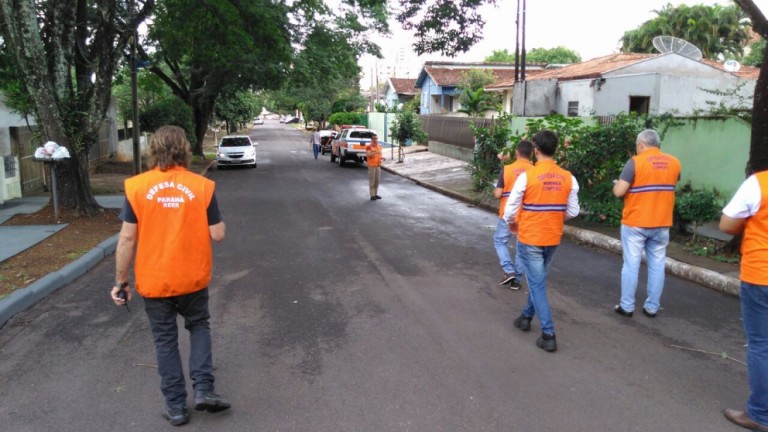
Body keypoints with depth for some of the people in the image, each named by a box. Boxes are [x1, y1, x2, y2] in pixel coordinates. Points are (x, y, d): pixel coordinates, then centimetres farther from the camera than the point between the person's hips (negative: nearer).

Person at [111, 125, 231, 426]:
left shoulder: (137, 187, -9)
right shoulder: (202, 186, -9)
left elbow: (127, 238, -8)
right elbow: (218, 235, -7)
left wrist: (120, 282, 1)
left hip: (154, 281, 0)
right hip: (193, 278, 0)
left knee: (165, 340, 14)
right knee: (199, 326, 24)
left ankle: (176, 407, 23)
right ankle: (203, 389, 14)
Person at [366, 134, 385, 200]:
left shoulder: (379, 146, 13)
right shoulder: (369, 147, -9)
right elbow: (367, 155, -23)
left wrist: (381, 158, 3)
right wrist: (374, 152, -36)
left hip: (378, 165, 7)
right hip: (372, 166, -7)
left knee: (377, 180, 10)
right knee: (372, 181, -4)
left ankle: (376, 194, 19)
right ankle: (372, 195, -1)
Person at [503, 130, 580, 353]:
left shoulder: (527, 176, -16)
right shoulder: (568, 178, -4)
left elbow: (510, 210, -11)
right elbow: (573, 212, 2)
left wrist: (512, 223, 10)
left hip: (529, 238, -4)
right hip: (553, 239, 5)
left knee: (537, 284, 2)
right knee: (537, 279, 23)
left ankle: (548, 334, 2)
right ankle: (526, 316, 38)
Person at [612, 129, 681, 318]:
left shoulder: (635, 162, -13)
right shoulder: (674, 163, 3)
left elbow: (619, 192, -16)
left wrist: (617, 184, 5)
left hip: (635, 224, -4)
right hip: (662, 225, 4)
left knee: (631, 265, 4)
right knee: (657, 266, 10)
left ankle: (627, 306, 10)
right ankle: (652, 307, 16)